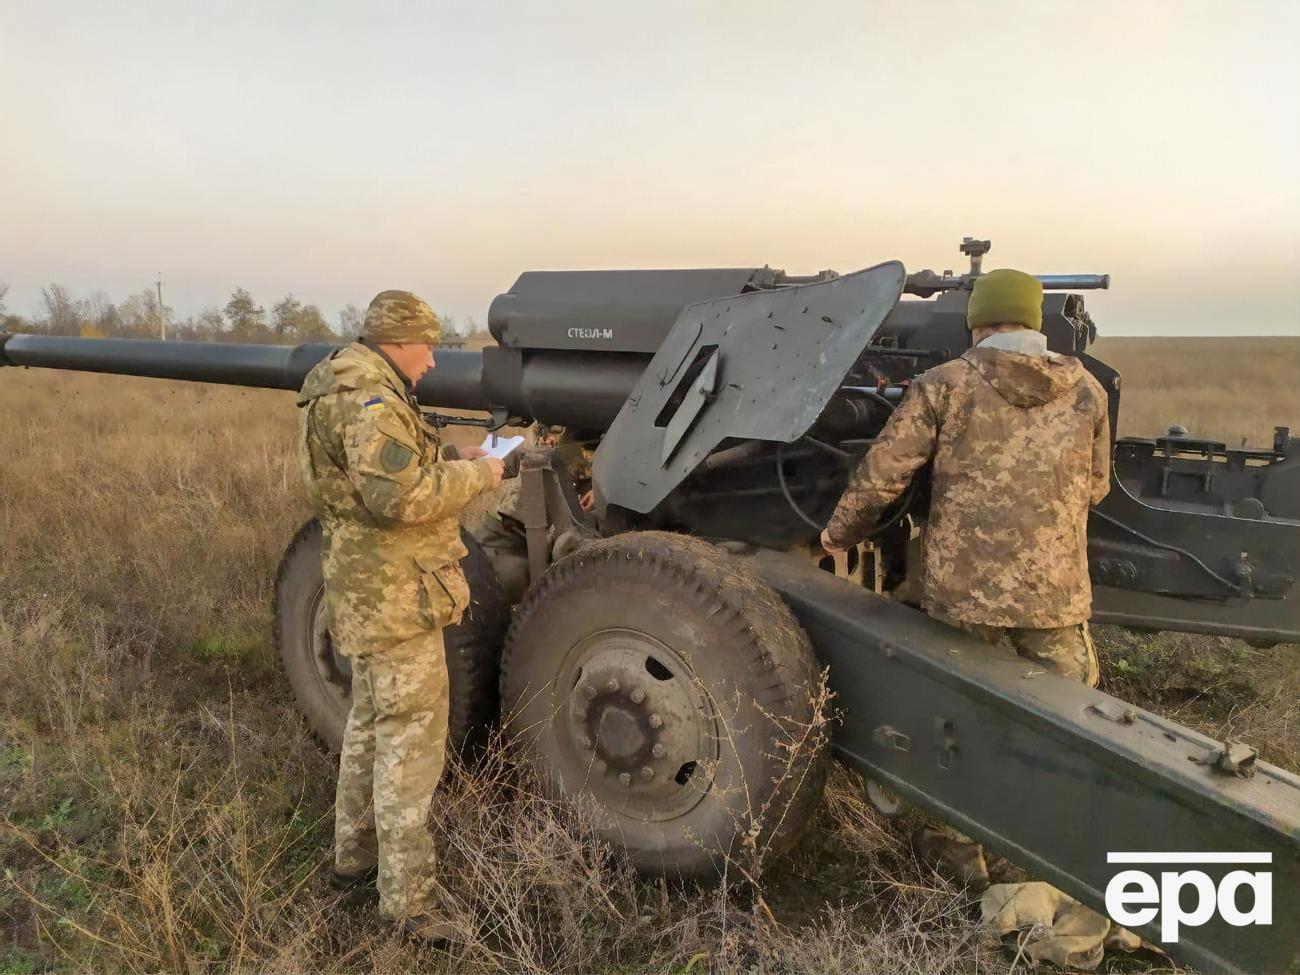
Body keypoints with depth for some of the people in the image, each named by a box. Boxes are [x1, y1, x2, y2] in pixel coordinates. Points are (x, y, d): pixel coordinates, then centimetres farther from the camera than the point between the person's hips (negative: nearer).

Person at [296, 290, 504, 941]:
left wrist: (450, 462, 6)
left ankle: (354, 856, 38)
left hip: (368, 593, 11)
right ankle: (408, 901, 7)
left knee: (371, 723, 22)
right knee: (410, 739, -3)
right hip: (395, 598, -11)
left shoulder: (350, 388, 15)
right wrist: (475, 475, -17)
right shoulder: (369, 399, -19)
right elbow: (400, 497, -29)